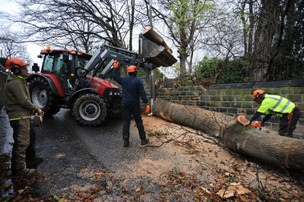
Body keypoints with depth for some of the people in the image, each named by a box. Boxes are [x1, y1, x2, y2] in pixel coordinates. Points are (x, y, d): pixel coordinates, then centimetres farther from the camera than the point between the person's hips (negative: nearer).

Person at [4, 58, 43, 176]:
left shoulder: (19, 81, 18)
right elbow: (24, 101, -22)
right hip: (19, 117, -11)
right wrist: (36, 109, -10)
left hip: (22, 115, 11)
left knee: (30, 136, 19)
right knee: (21, 142, -5)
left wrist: (32, 109, 11)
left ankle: (31, 160, 32)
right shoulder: (15, 82, -16)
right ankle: (18, 169, 6)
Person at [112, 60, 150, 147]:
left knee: (126, 122, 8)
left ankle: (126, 141, 9)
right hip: (135, 104, -3)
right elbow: (142, 93, -14)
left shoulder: (123, 79, 3)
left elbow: (115, 76, 21)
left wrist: (115, 68, 31)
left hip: (125, 104, 3)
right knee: (139, 121, 7)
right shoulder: (138, 81, -10)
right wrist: (146, 103, -11)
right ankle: (143, 139, 16)